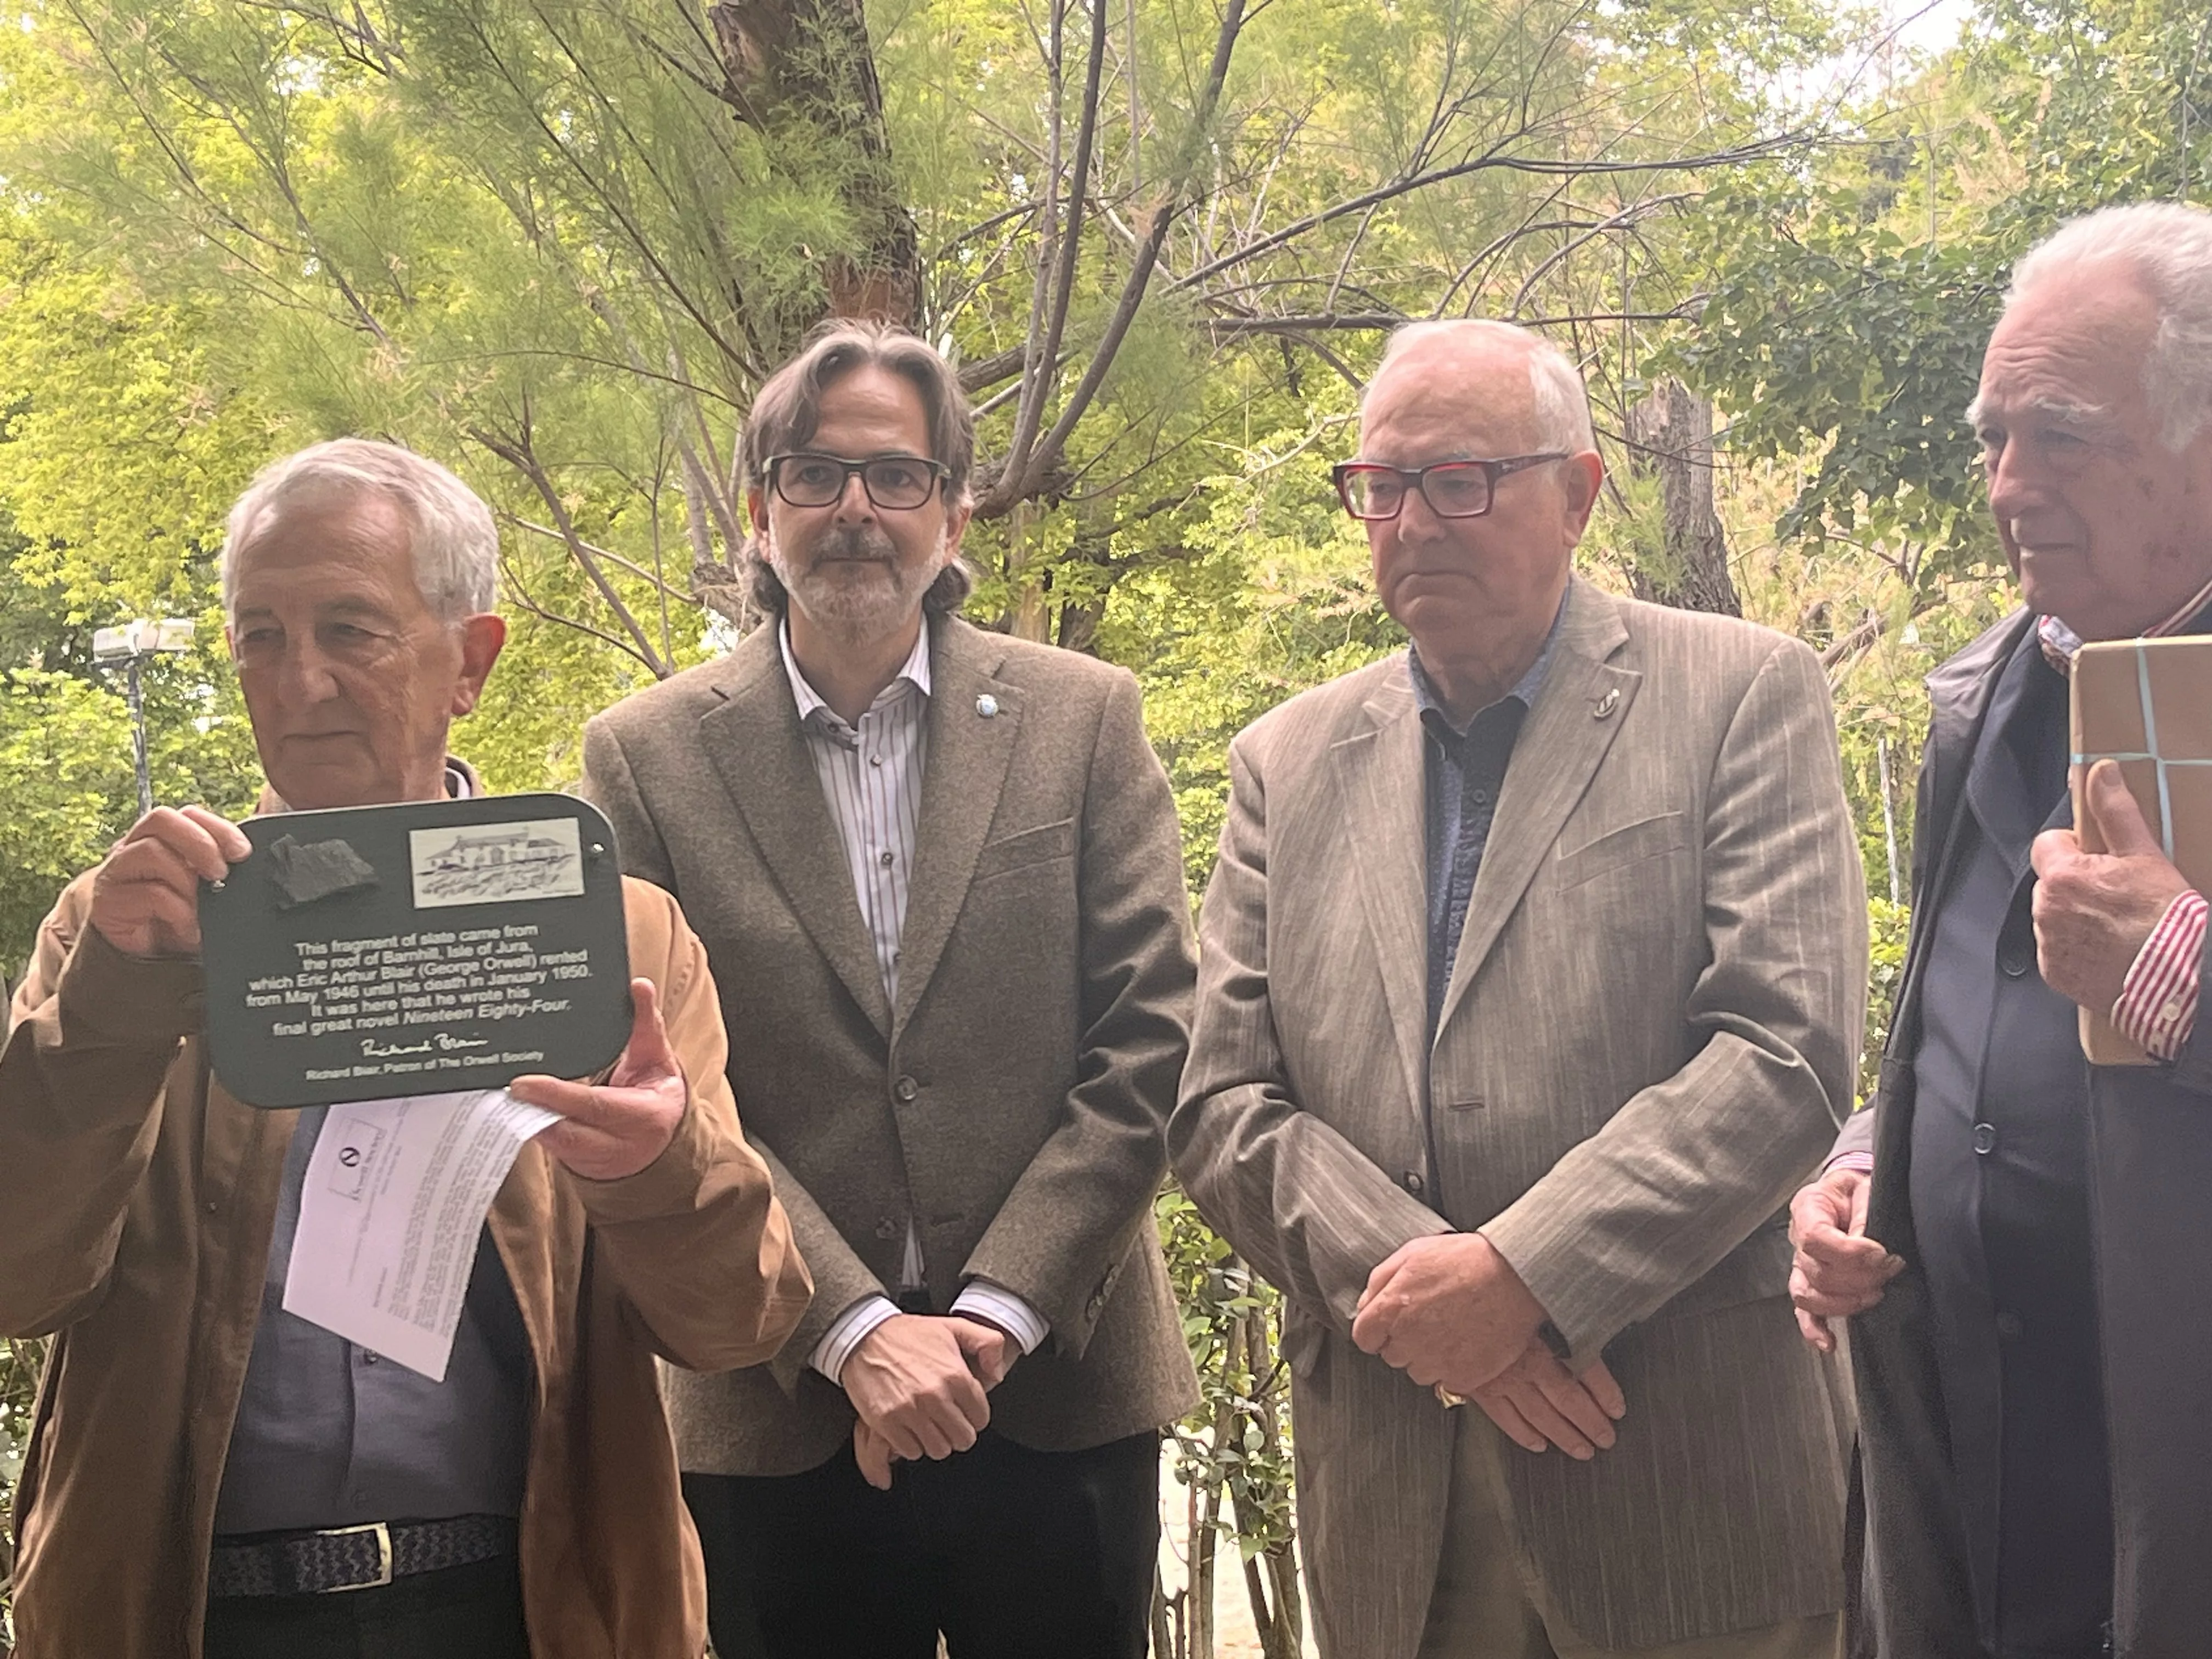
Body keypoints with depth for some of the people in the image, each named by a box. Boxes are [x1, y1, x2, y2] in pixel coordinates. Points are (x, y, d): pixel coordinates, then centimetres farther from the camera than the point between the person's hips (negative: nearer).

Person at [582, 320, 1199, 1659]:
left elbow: (1150, 1038, -1)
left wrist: (997, 1313, -10)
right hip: (781, 1417, 0)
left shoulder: (1084, 720, 4)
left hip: (1059, 1396, 1)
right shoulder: (647, 759, 1)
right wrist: (853, 1332, -13)